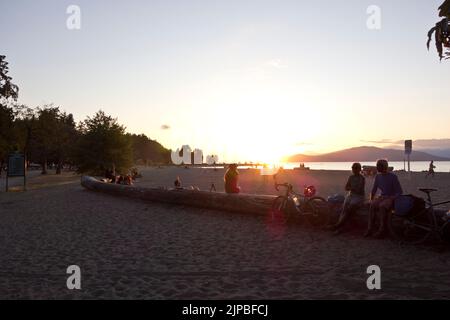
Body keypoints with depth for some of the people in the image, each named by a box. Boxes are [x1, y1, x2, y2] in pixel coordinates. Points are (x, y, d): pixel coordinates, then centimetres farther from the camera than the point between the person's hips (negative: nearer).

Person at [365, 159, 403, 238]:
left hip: (392, 198, -5)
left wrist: (390, 198, -21)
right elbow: (374, 190, 17)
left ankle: (382, 230, -29)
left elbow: (400, 192, -9)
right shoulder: (378, 176, 8)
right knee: (372, 205, -27)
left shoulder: (393, 177, -10)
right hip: (382, 197, 5)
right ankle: (369, 229, -27)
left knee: (382, 205, -35)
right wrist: (371, 199, 5)